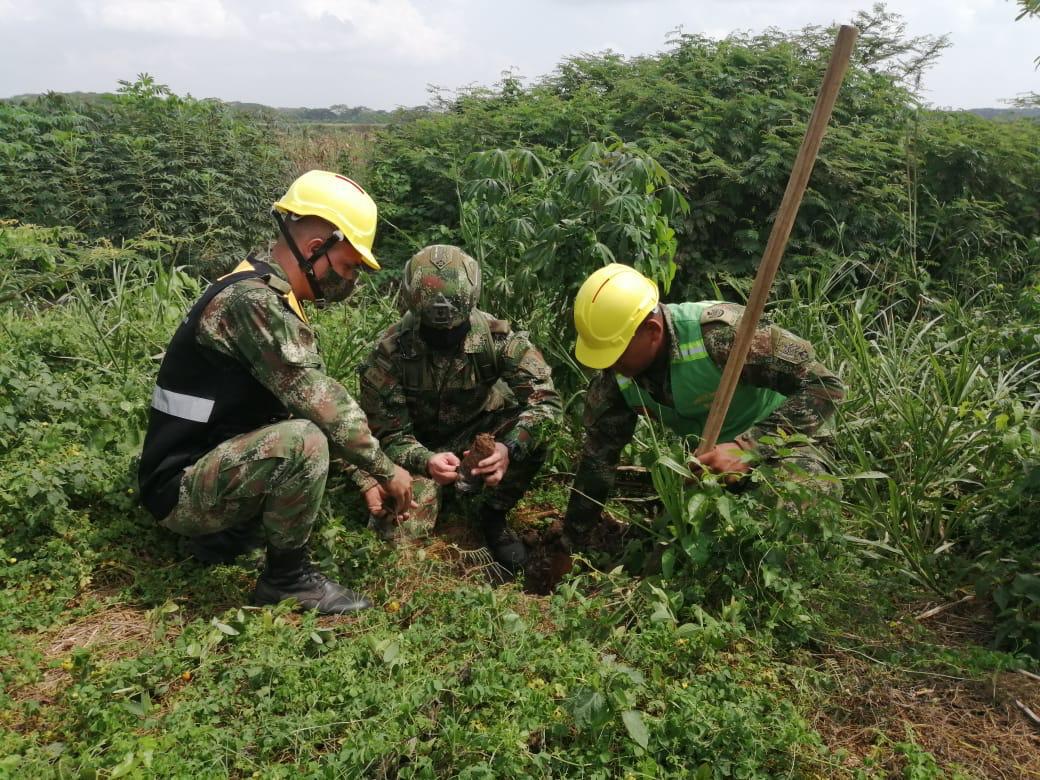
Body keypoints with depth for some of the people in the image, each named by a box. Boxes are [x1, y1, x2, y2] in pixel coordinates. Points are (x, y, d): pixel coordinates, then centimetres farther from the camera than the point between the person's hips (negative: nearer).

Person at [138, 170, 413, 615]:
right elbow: (321, 402, -25)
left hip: (211, 465, 10)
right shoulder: (252, 301, -22)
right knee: (303, 441, -31)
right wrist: (385, 469, -14)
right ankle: (287, 577, -8)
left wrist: (367, 473, 4)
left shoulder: (267, 294, 9)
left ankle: (224, 535, 12)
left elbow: (313, 398, 9)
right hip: (181, 488, -10)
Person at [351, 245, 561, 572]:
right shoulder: (390, 352, -24)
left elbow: (544, 398, -26)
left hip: (479, 432, 1)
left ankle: (493, 516, -2)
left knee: (533, 434, -28)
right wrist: (426, 461, -42)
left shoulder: (496, 336, -22)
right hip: (420, 445, -1)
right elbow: (388, 432, -19)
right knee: (400, 528, -23)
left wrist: (509, 448, -45)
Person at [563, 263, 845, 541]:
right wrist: (570, 544, -1)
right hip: (701, 453, 5)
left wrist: (749, 448, -39)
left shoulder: (719, 331, -36)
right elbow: (596, 462, -5)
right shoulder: (612, 381, -17)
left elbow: (825, 386, -30)